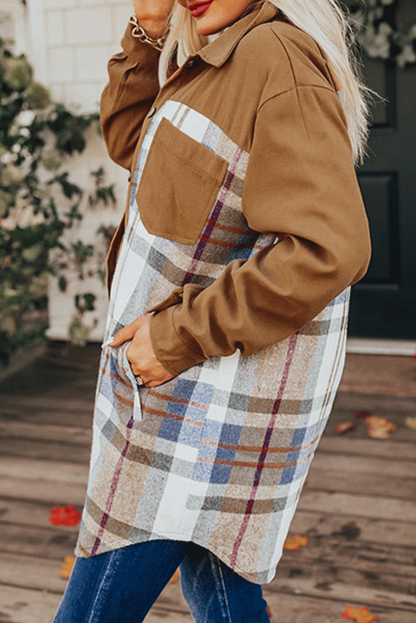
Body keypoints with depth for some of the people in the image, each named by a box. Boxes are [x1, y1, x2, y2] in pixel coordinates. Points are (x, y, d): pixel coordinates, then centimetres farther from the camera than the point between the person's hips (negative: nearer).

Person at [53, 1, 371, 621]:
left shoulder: (278, 61, -21)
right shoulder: (217, 58, 10)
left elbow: (327, 251, -28)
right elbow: (130, 143, 18)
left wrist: (179, 337, -23)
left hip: (223, 385, -10)